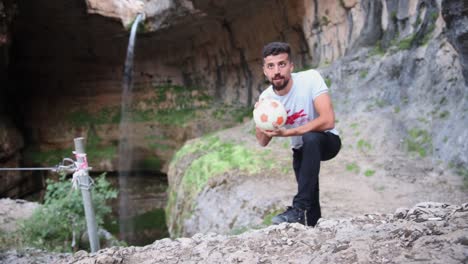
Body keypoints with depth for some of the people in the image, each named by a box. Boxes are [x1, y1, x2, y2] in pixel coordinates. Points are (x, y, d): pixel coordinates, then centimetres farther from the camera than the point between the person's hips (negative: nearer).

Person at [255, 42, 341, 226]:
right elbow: (263, 142, -8)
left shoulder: (310, 78, -26)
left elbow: (328, 121, -36)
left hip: (326, 141, -4)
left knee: (310, 138, -37)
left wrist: (287, 132, -40)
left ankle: (299, 208, -33)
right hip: (300, 150, 5)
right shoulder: (266, 97, -14)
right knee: (311, 205, 2)